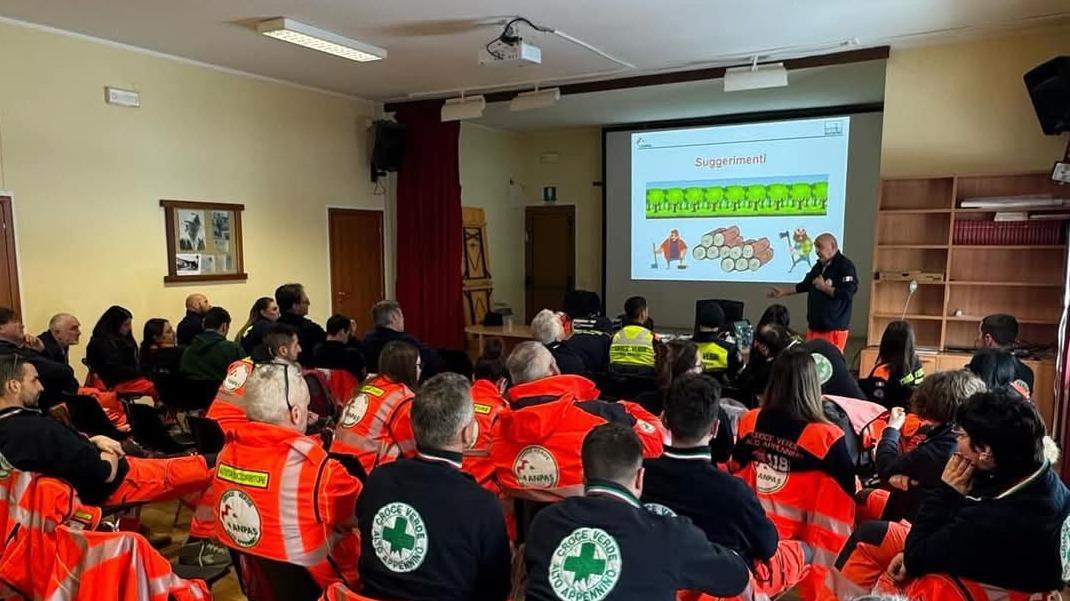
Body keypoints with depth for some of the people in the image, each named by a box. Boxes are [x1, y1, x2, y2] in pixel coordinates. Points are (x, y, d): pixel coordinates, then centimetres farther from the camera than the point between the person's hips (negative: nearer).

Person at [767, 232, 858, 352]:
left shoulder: (845, 266, -11)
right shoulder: (819, 265, 14)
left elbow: (847, 293, -22)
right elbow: (804, 285, 24)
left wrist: (823, 287, -12)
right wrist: (783, 291, 18)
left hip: (833, 329, -8)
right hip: (814, 326, 8)